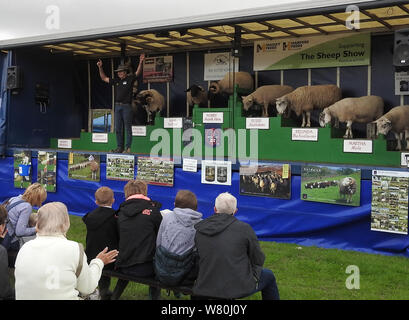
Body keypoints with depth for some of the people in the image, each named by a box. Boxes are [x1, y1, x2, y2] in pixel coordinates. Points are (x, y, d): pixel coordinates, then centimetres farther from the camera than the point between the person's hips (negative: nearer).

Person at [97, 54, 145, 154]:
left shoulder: (130, 79, 2)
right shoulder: (116, 81, 16)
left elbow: (138, 72, -12)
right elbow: (104, 78, 23)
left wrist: (141, 62, -26)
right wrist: (100, 67, 16)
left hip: (127, 107, -6)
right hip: (117, 106, 6)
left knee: (128, 128, -3)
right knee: (118, 128, 7)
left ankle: (128, 148, -1)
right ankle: (119, 147, 13)